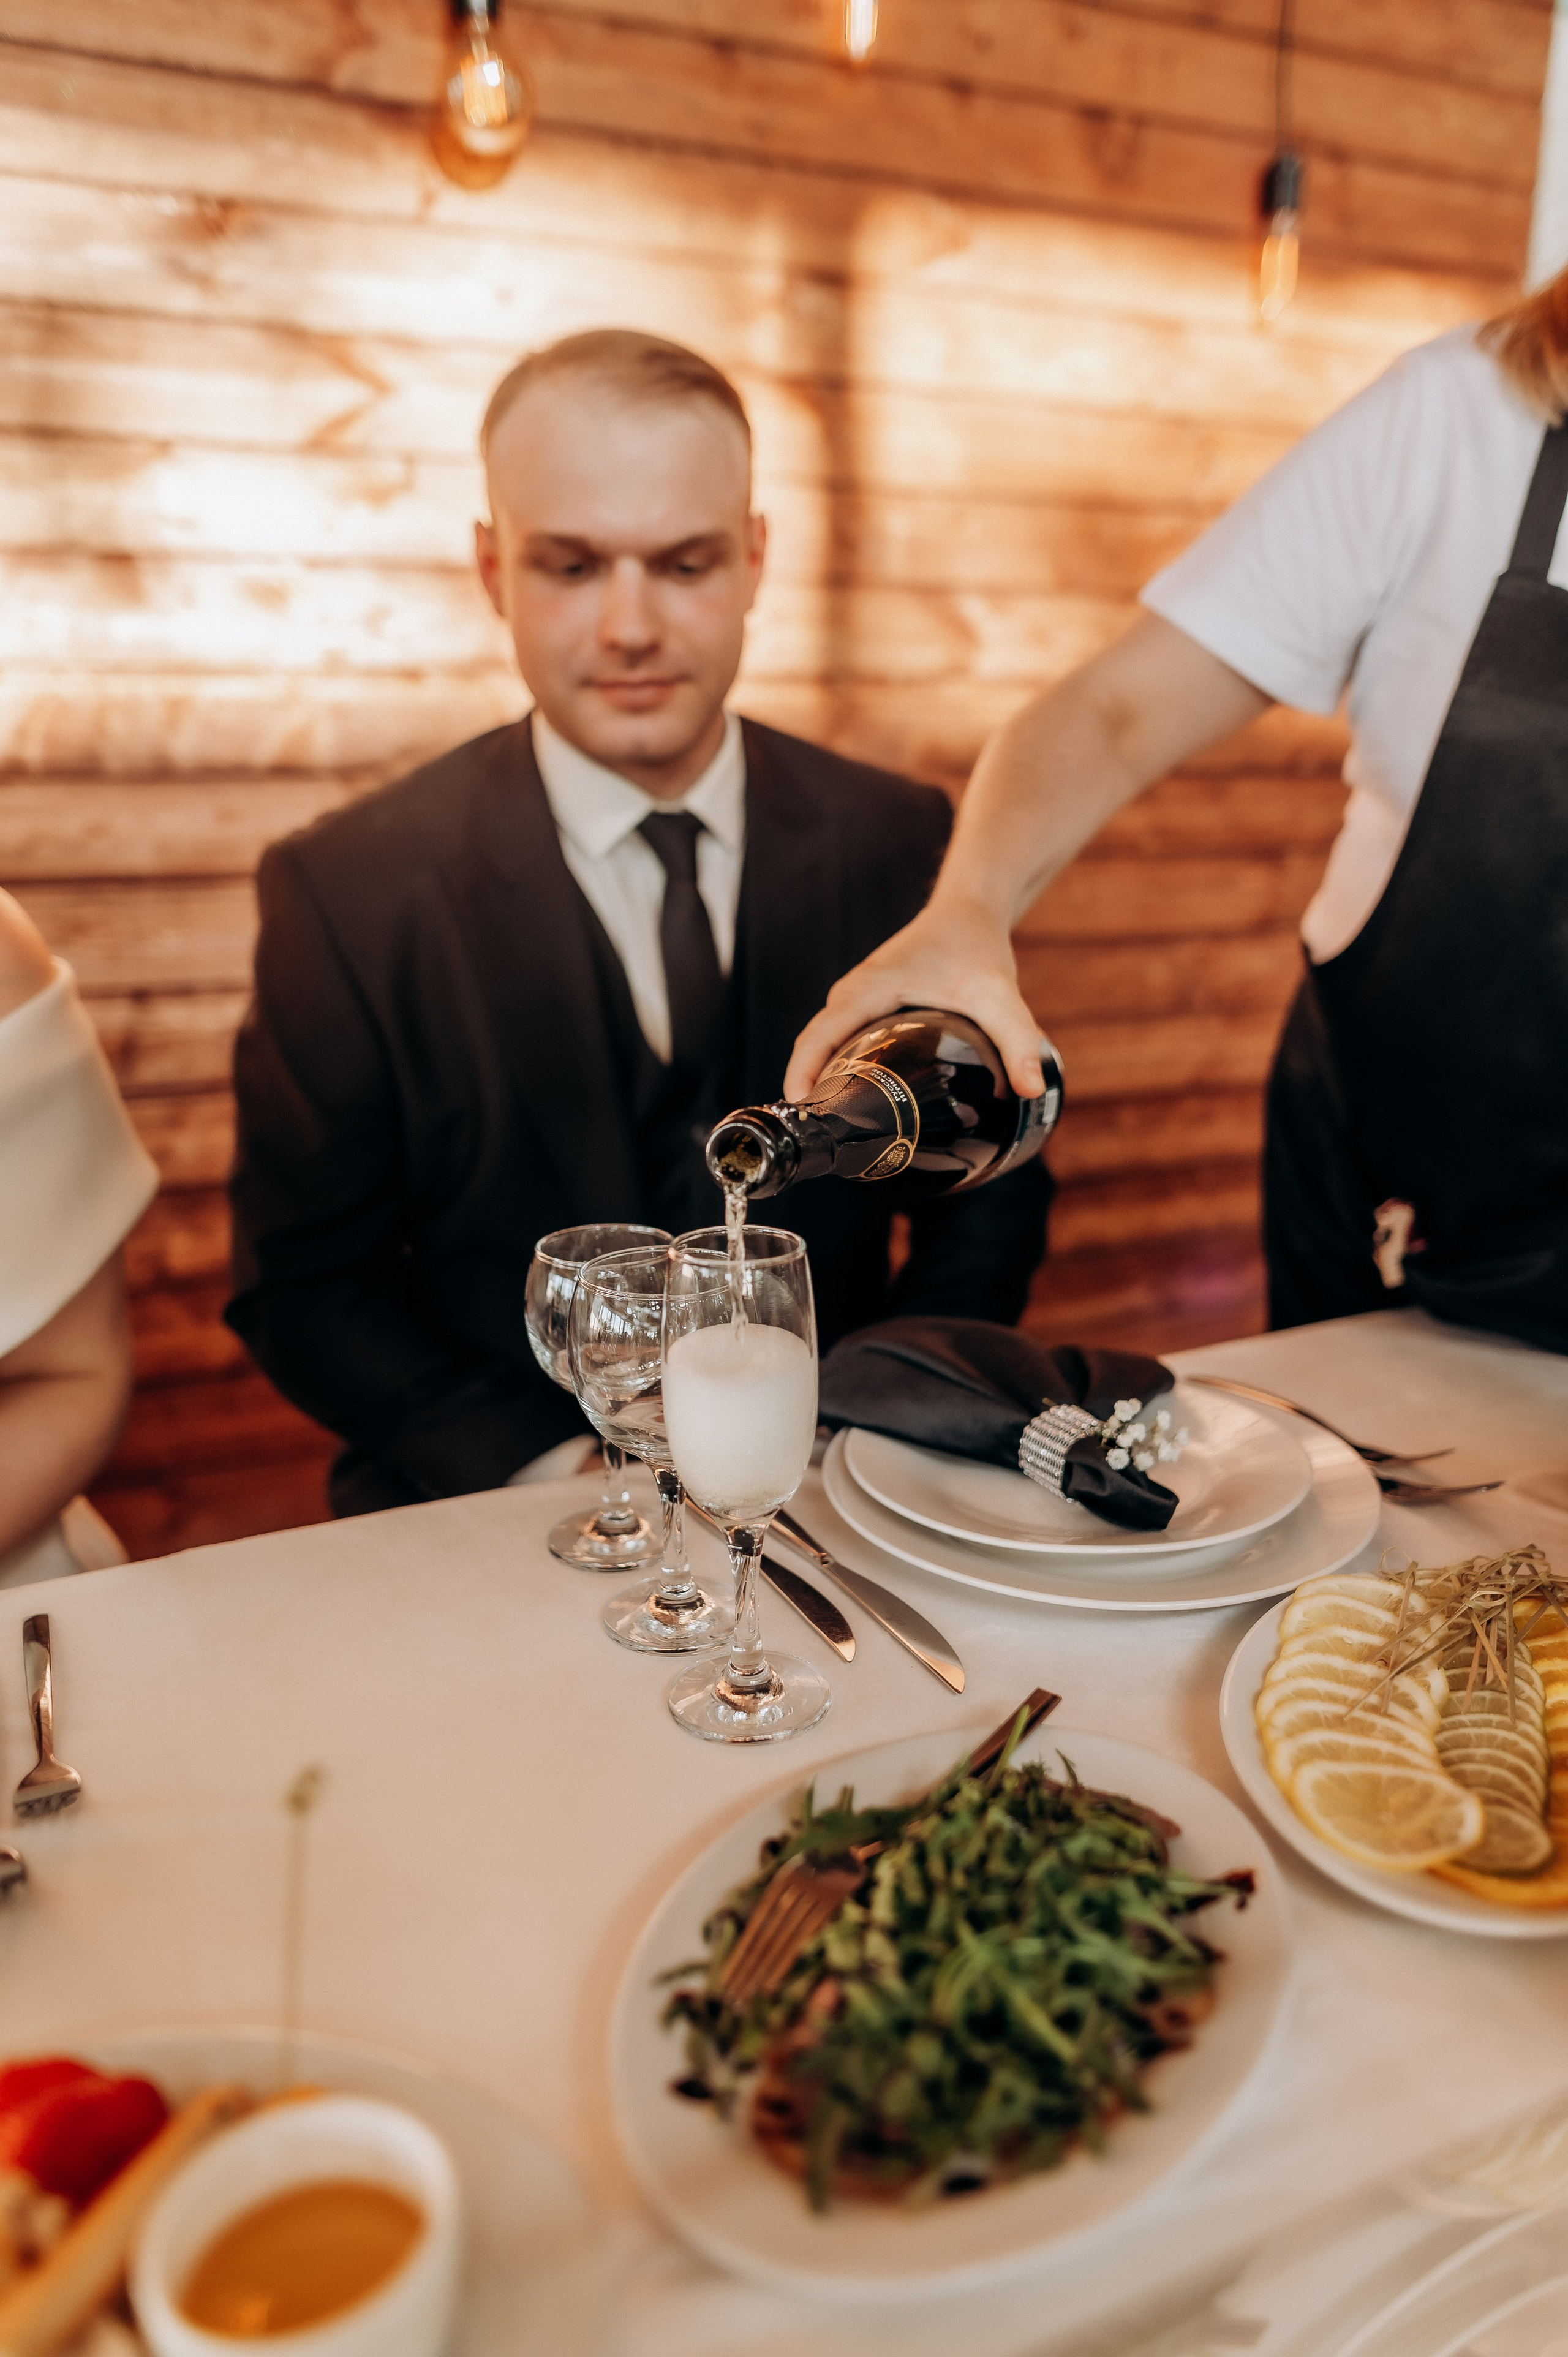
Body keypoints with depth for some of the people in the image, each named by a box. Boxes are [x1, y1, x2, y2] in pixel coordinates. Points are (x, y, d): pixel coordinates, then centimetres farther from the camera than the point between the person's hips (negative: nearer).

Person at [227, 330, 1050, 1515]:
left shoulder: (900, 844, -1)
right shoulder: (346, 893, -7)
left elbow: (987, 1198, 6)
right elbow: (302, 1282, -3)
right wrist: (559, 1471, -15)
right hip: (489, 1518, -1)